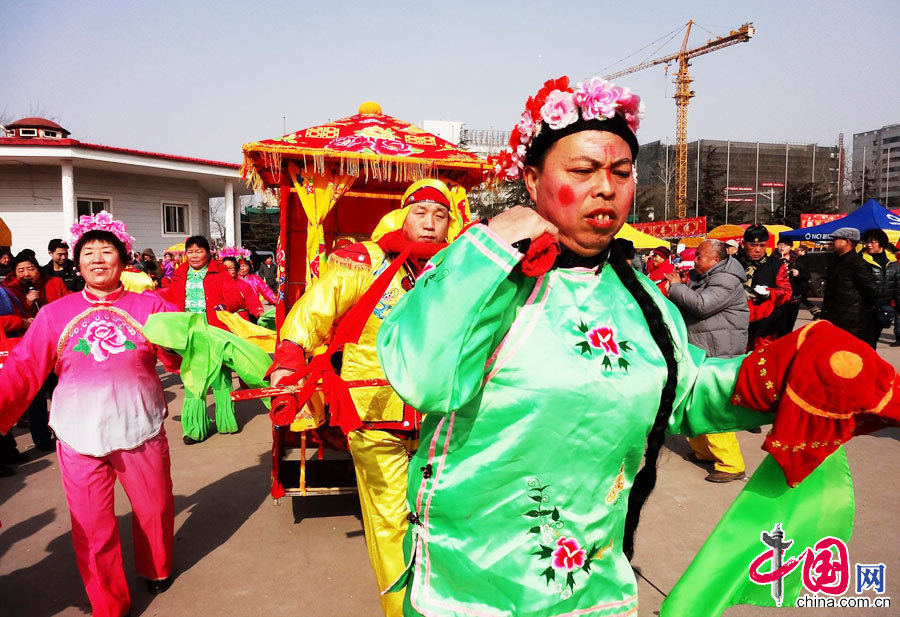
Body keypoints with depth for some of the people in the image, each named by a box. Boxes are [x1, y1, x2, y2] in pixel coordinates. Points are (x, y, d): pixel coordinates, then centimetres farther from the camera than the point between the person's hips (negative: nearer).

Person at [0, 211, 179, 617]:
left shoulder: (149, 307, 0)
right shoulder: (55, 313, 2)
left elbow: (176, 358, -8)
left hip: (140, 430, 0)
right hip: (80, 435, 1)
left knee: (155, 509, 14)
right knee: (92, 526, 9)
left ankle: (157, 569, 45)